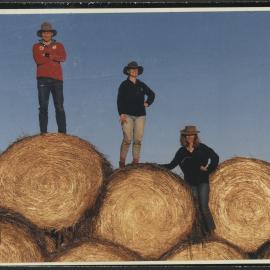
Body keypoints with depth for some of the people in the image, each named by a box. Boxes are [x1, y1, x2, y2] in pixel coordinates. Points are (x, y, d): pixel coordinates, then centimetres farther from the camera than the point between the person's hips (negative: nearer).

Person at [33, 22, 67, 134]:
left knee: (59, 107, -3)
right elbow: (38, 60, -6)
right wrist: (54, 58, -4)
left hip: (57, 78, 0)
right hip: (43, 79, 0)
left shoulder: (58, 45, 16)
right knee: (43, 107, -3)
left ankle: (62, 132, -4)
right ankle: (43, 132, -3)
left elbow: (63, 57, -5)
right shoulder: (36, 46, 13)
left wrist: (49, 55, -12)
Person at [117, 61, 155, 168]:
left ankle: (136, 161, 5)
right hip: (127, 115, -4)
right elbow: (119, 100, -3)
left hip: (140, 115, 4)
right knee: (127, 139, -12)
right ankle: (122, 161, -3)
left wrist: (147, 103, 13)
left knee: (138, 140, 0)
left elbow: (151, 94, 30)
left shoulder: (141, 85, 14)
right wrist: (121, 114, -13)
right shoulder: (124, 85, 2)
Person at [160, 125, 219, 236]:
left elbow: (215, 157, 1)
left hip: (203, 181, -2)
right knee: (196, 207, 1)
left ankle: (212, 230, 2)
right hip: (190, 183, 3)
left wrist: (209, 169, -5)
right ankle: (205, 231, 10)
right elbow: (172, 165, 6)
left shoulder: (201, 148, -1)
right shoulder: (181, 152, 4)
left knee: (203, 207, -11)